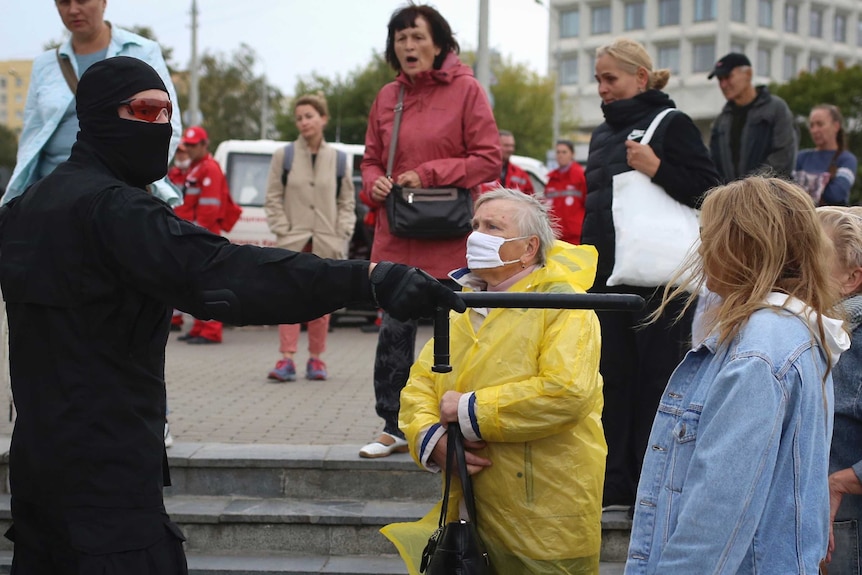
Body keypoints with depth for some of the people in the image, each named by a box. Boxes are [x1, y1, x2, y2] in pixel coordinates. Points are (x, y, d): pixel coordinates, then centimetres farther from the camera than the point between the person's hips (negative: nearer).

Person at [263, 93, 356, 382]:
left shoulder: (338, 158, 6)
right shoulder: (283, 155, 3)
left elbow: (347, 201, 10)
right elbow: (273, 199, 4)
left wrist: (342, 234, -1)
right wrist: (283, 231, -5)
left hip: (327, 243, 1)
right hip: (293, 242, -1)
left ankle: (315, 358, 14)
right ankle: (286, 359, -6)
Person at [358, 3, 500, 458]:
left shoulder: (465, 90, -4)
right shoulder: (387, 97, 9)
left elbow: (488, 160, -7)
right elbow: (371, 159, 17)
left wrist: (428, 174, -14)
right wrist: (375, 183, -5)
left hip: (450, 237, -4)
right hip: (396, 235, 4)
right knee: (393, 331, 6)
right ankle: (393, 428, 18)